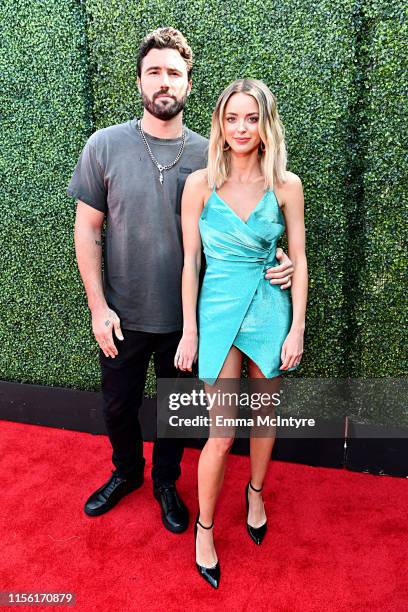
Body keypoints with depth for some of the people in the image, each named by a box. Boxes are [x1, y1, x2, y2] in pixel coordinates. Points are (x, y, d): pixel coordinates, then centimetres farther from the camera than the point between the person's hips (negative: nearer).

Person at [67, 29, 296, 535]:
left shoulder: (207, 155, -5)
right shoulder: (105, 146, -7)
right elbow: (87, 229, -4)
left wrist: (276, 263, -17)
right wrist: (98, 306, -8)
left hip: (184, 316, 0)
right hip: (122, 316, 0)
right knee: (118, 406, 19)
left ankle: (166, 482, 45)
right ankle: (126, 472, 49)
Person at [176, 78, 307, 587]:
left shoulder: (285, 185, -3)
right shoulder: (200, 183, -5)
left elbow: (298, 259, 1)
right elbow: (191, 260, -2)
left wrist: (297, 328, -2)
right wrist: (190, 330, -2)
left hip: (271, 309, 2)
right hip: (219, 310, -1)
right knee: (222, 433, 1)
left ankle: (255, 492, 45)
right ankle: (205, 526, 26)